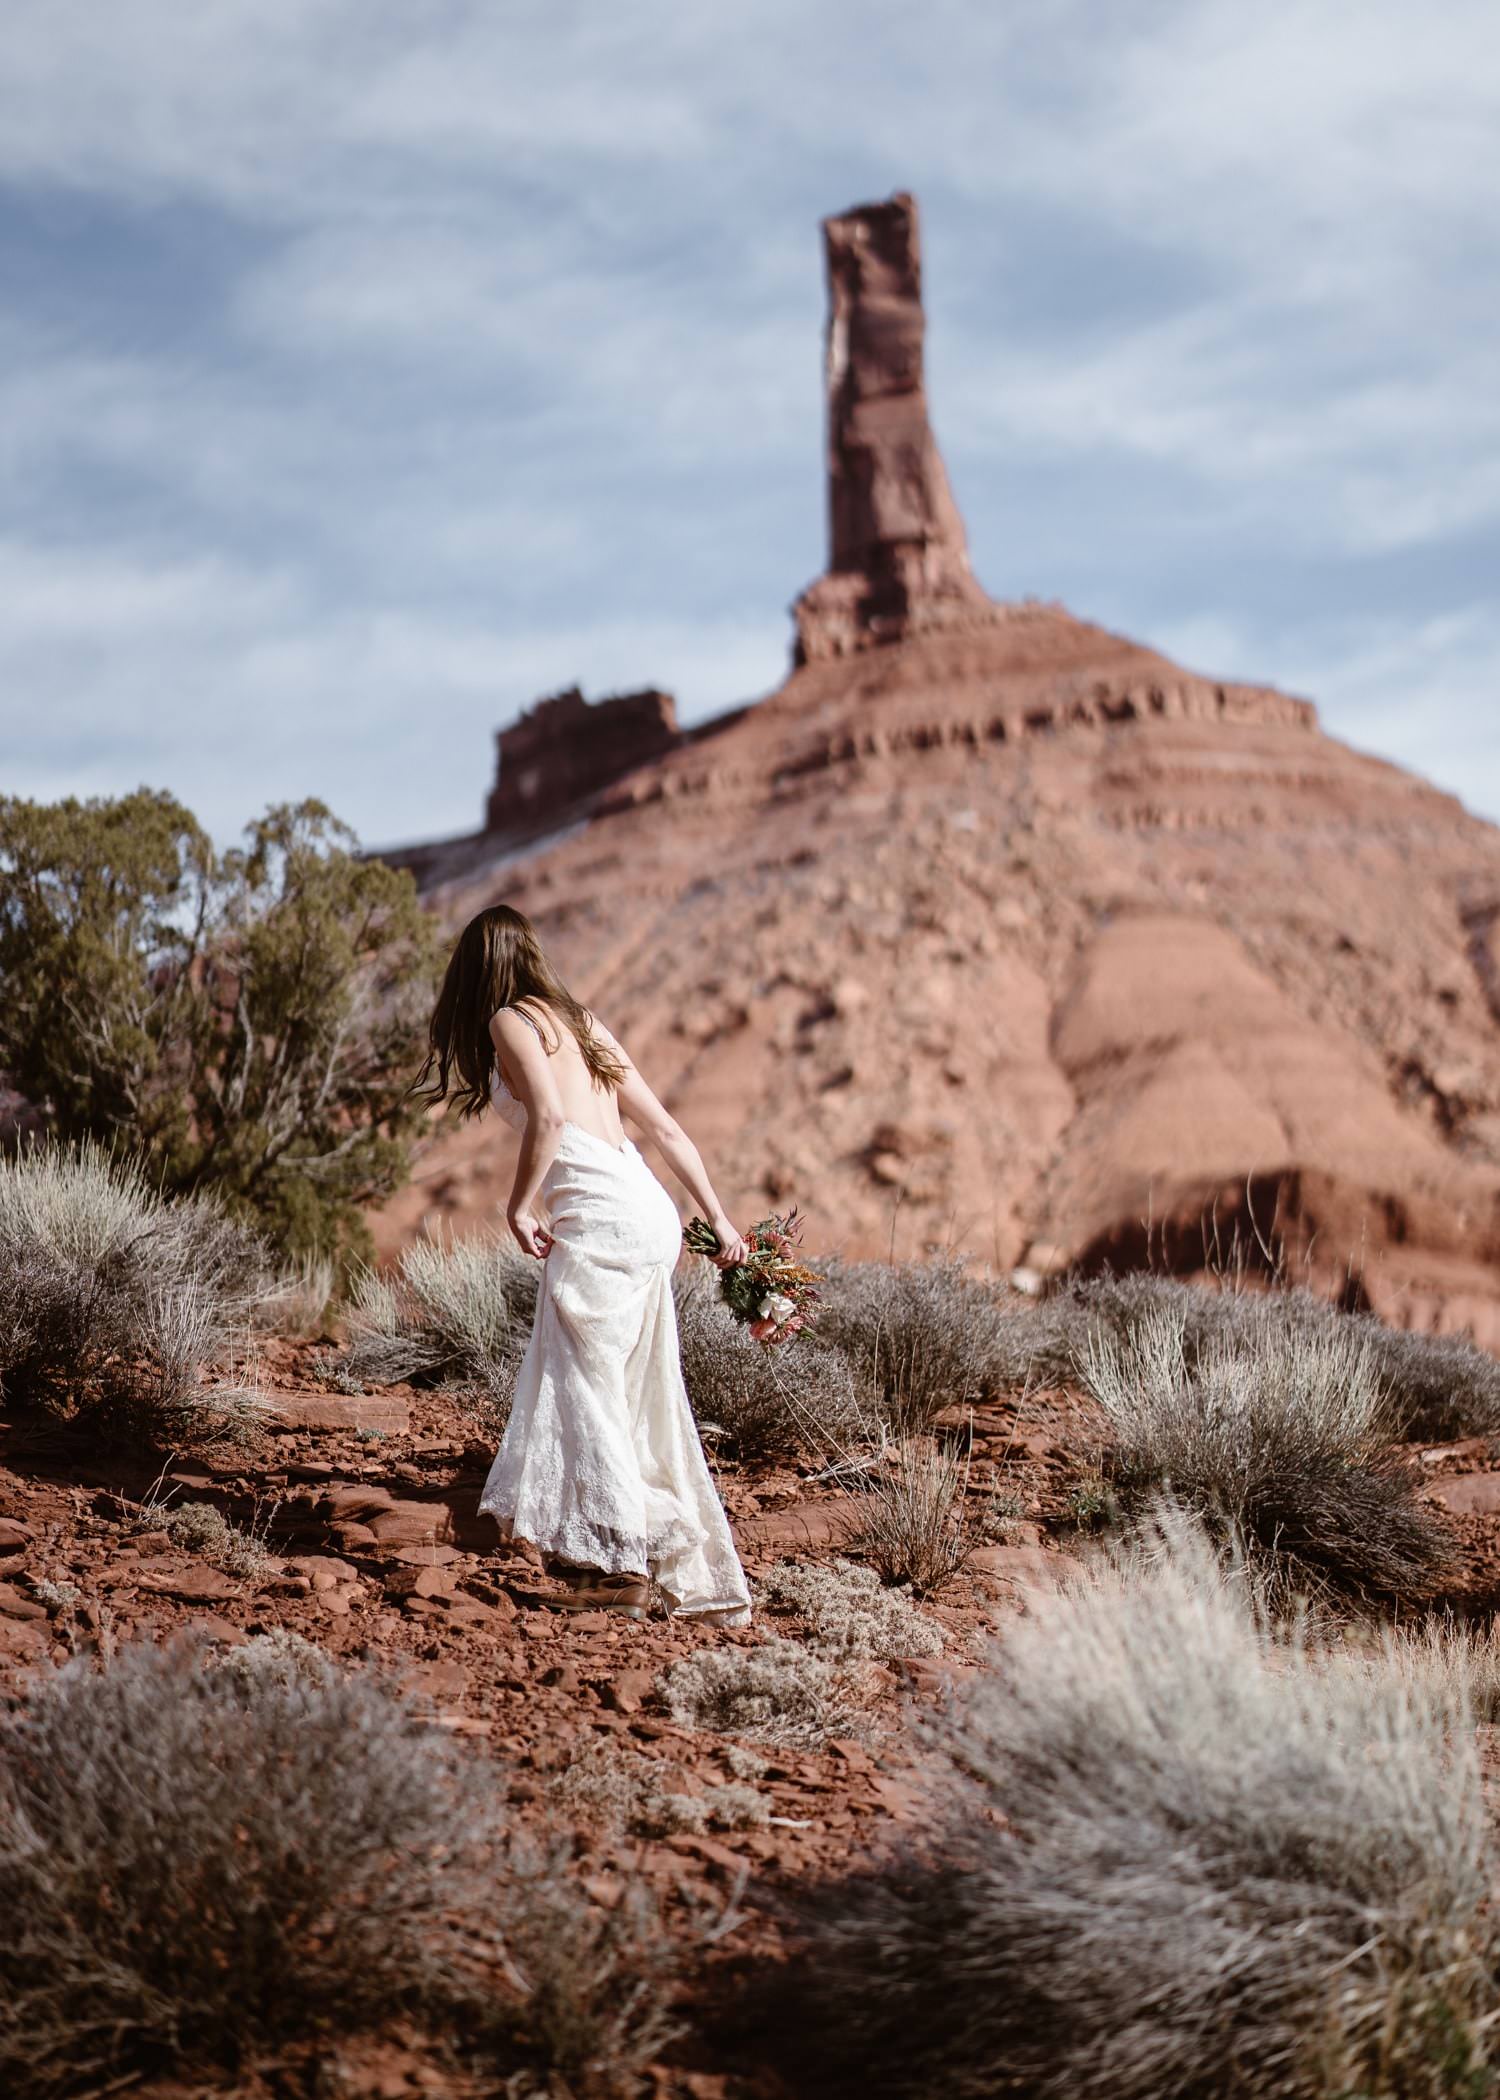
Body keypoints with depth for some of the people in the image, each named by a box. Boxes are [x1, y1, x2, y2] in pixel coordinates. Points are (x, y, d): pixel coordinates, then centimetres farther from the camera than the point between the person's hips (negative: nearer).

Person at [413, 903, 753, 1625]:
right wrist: (720, 1222, 23)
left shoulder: (511, 1020, 0)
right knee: (641, 1403, 11)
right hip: (650, 1219, 8)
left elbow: (550, 1114, -18)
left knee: (583, 1387, -2)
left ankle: (616, 1565, -3)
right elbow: (667, 1129, 21)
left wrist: (520, 1205, -9)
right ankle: (690, 1574, 14)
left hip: (602, 1216, -8)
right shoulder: (578, 1021, 23)